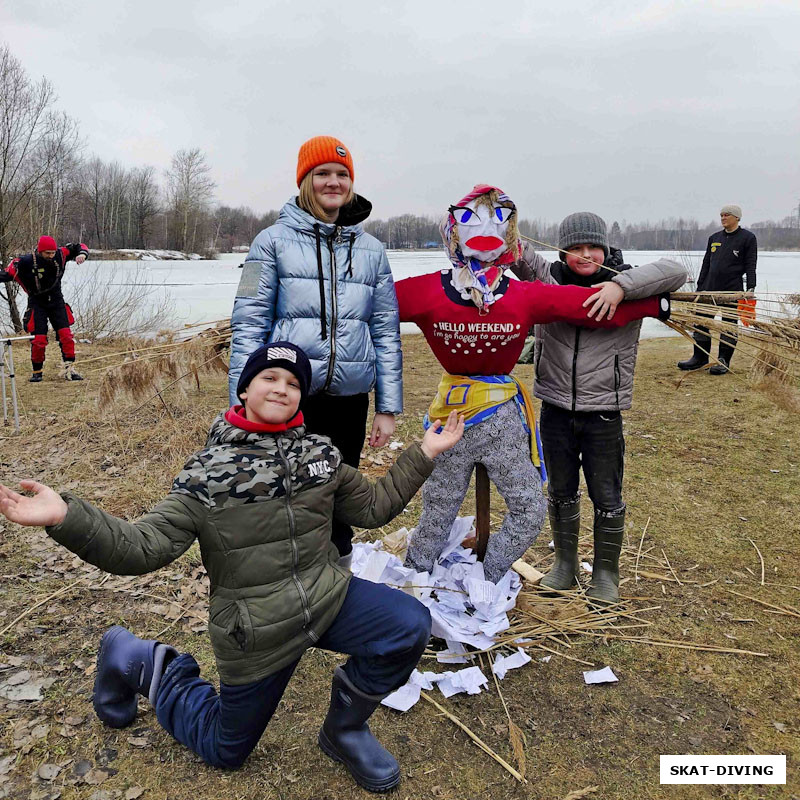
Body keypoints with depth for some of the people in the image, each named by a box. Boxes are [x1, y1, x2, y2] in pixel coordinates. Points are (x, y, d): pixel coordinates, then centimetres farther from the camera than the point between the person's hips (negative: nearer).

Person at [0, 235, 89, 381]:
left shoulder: (60, 254, -9)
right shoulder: (26, 262, -18)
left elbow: (79, 247, 2)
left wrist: (82, 254, -19)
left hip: (57, 301, 3)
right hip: (37, 304, -3)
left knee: (66, 335, -8)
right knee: (39, 339, -5)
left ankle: (69, 369, -3)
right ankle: (37, 372, 12)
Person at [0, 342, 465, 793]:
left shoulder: (320, 453, 1)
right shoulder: (207, 472, -12)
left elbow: (373, 506, 10)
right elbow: (144, 548, -18)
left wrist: (423, 455, 5)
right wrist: (65, 517, -33)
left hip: (329, 595, 3)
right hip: (256, 633, -3)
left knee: (410, 627, -22)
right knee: (225, 751, 15)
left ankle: (344, 728, 7)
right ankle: (143, 665, 39)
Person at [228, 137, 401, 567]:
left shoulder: (371, 250, 9)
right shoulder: (274, 241, 0)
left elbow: (386, 331, 9)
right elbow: (249, 325, -4)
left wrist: (388, 407, 5)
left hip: (349, 398, 3)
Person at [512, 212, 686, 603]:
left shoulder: (626, 285, -4)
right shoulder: (548, 278, 1)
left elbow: (674, 271, -15)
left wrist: (621, 285, -27)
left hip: (603, 413, -2)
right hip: (555, 410, 2)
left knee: (607, 498, 10)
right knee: (561, 493, 16)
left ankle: (606, 573, 31)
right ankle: (565, 563, 37)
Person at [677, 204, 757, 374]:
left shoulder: (748, 238, 1)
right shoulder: (714, 238, 15)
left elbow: (750, 266, -3)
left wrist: (750, 289, -11)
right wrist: (699, 287, 14)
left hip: (732, 290, -5)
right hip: (709, 289, 5)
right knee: (702, 322, 6)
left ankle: (724, 361, 9)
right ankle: (700, 358, 16)